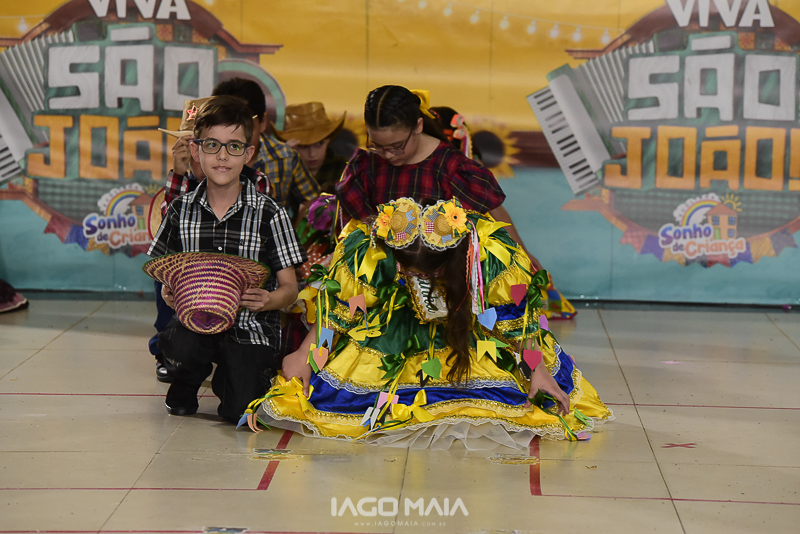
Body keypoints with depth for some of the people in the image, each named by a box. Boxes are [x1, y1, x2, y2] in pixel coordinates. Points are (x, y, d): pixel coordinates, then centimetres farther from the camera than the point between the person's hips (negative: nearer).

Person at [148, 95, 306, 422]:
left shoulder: (269, 214, -4)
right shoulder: (181, 210, 4)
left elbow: (289, 287, -2)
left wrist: (268, 300, -24)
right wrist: (168, 292, -11)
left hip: (250, 325, -2)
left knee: (238, 409, -21)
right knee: (179, 346, -33)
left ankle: (231, 374, 18)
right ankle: (185, 384, 5)